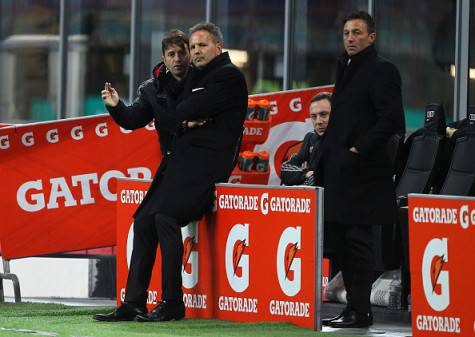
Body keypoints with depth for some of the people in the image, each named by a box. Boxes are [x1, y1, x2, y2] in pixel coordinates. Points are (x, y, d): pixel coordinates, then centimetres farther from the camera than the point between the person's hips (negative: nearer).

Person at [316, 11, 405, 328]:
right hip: (339, 171, 9)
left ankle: (360, 311, -4)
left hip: (362, 170, -9)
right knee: (343, 240, 10)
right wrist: (327, 155, 14)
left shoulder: (382, 70, -8)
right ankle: (354, 307, 16)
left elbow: (392, 120, -17)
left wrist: (359, 150, -17)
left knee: (357, 240, -7)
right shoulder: (347, 69, 20)